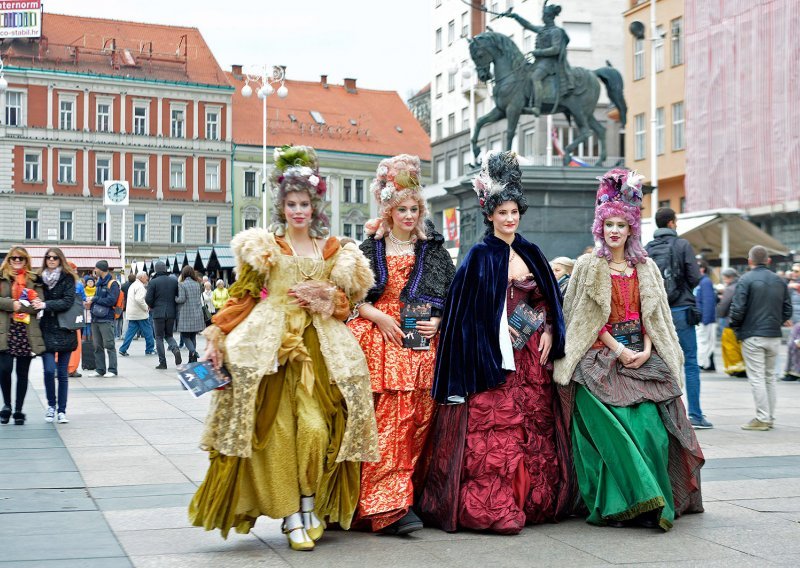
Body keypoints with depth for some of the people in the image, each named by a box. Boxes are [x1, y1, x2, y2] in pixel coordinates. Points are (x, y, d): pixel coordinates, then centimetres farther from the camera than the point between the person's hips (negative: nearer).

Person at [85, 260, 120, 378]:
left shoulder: (112, 284, -8)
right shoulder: (99, 282, 16)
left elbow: (111, 300, -17)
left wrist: (94, 299, -10)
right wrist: (90, 303, 0)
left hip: (106, 319, -8)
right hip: (95, 318, 8)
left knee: (109, 345, -5)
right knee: (97, 346, 10)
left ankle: (113, 370, 0)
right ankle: (100, 369, 16)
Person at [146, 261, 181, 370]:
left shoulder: (153, 282, -8)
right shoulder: (174, 281, 2)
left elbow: (148, 299, -10)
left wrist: (152, 306, 11)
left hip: (158, 313, -3)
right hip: (171, 313, 3)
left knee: (159, 337, 7)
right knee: (169, 335, 18)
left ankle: (162, 362, 4)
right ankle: (176, 349, -12)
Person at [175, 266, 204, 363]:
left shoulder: (181, 284, -9)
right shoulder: (197, 284, 8)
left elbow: (181, 299, -14)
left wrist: (174, 299, 4)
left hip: (186, 314, -5)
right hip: (197, 314, 5)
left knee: (185, 336, 2)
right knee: (193, 336, 12)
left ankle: (193, 352, -23)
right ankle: (192, 359, 12)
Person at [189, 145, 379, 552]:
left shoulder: (333, 250, 14)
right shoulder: (263, 246, 7)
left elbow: (346, 300, 16)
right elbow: (242, 296, 2)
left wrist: (326, 297, -5)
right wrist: (217, 336, -7)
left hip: (320, 345, 2)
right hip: (272, 343, -2)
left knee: (316, 425, -10)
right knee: (278, 428, -7)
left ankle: (311, 504, 6)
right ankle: (291, 515, 0)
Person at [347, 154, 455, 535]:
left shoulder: (432, 250, 14)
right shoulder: (370, 249, 8)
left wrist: (438, 322, -3)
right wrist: (378, 317, -9)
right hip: (381, 342, -3)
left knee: (416, 423, -1)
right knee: (387, 422, -11)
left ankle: (405, 496, 8)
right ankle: (389, 507, -15)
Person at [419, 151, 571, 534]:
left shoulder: (531, 254, 13)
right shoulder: (479, 257, -2)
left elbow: (549, 301, 17)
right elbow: (464, 310, -6)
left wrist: (548, 332, 1)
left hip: (533, 359, 5)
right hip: (494, 359, -5)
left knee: (535, 430, 6)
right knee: (493, 433, -10)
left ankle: (535, 502, 15)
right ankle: (492, 509, -7)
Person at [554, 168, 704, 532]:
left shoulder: (645, 268, 16)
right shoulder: (588, 267, 5)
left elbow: (652, 315, 13)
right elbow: (589, 318, 0)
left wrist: (646, 350, -4)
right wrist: (619, 351, -10)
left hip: (641, 357, 3)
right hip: (601, 359, -3)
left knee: (651, 426, -12)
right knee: (616, 429, -16)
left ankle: (657, 504, -3)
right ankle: (621, 505, -11)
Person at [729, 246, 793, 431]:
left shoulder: (746, 280, -10)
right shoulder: (779, 281, 8)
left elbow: (738, 308, -15)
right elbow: (787, 308, 9)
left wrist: (735, 326, 2)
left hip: (752, 336, -5)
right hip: (774, 336, 6)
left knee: (757, 377, -3)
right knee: (770, 377, 14)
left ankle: (762, 418, -4)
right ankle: (770, 417, 17)